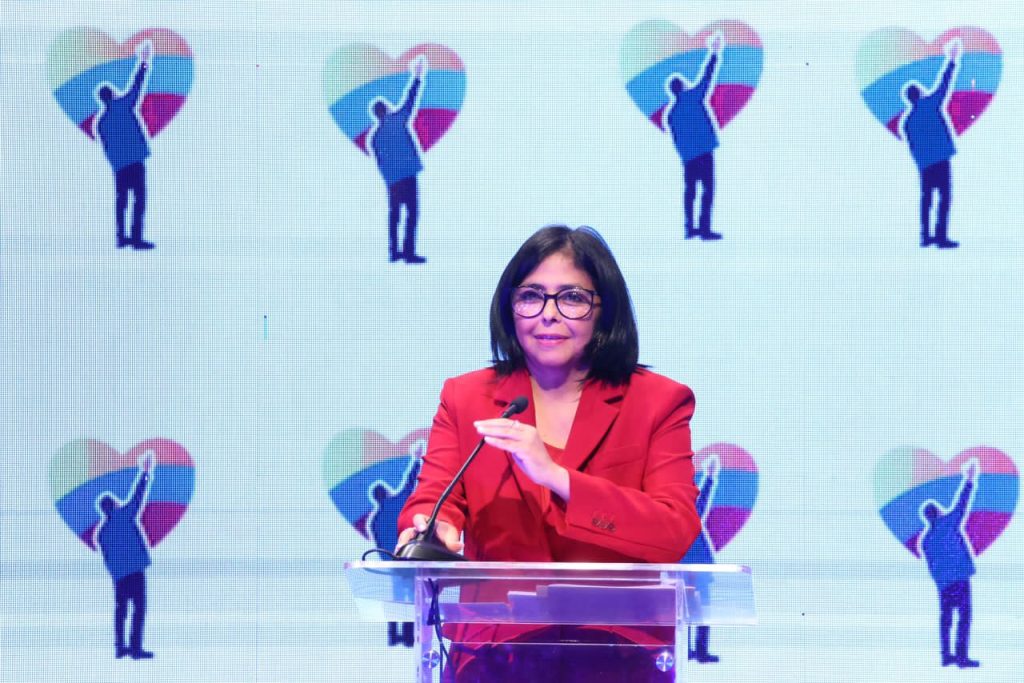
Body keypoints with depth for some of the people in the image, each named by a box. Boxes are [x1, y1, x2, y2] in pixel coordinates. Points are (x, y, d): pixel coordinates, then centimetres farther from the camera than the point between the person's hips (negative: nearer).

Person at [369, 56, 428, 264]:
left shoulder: (374, 136, 7)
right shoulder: (398, 119, -7)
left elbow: (379, 161, 11)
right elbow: (411, 100, -2)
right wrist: (417, 77, 7)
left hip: (391, 179, 6)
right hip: (407, 175, -6)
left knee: (394, 213, 16)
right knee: (412, 213, -5)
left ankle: (393, 251, 18)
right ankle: (409, 252, -10)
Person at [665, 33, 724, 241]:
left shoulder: (670, 114, 8)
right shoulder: (694, 95, -5)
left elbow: (676, 138, 11)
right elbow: (708, 75, 1)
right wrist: (714, 53, 12)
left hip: (687, 155, 5)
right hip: (704, 150, -5)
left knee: (689, 188, 16)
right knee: (708, 188, -4)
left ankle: (690, 227, 17)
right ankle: (705, 228, -10)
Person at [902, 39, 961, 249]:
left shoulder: (907, 121, 9)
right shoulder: (931, 103, -5)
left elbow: (912, 147, 12)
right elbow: (945, 84, 1)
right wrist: (952, 61, 11)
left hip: (923, 164, 5)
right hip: (940, 159, -5)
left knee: (926, 197, 17)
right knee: (945, 196, -5)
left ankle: (925, 235, 19)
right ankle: (941, 236, -12)